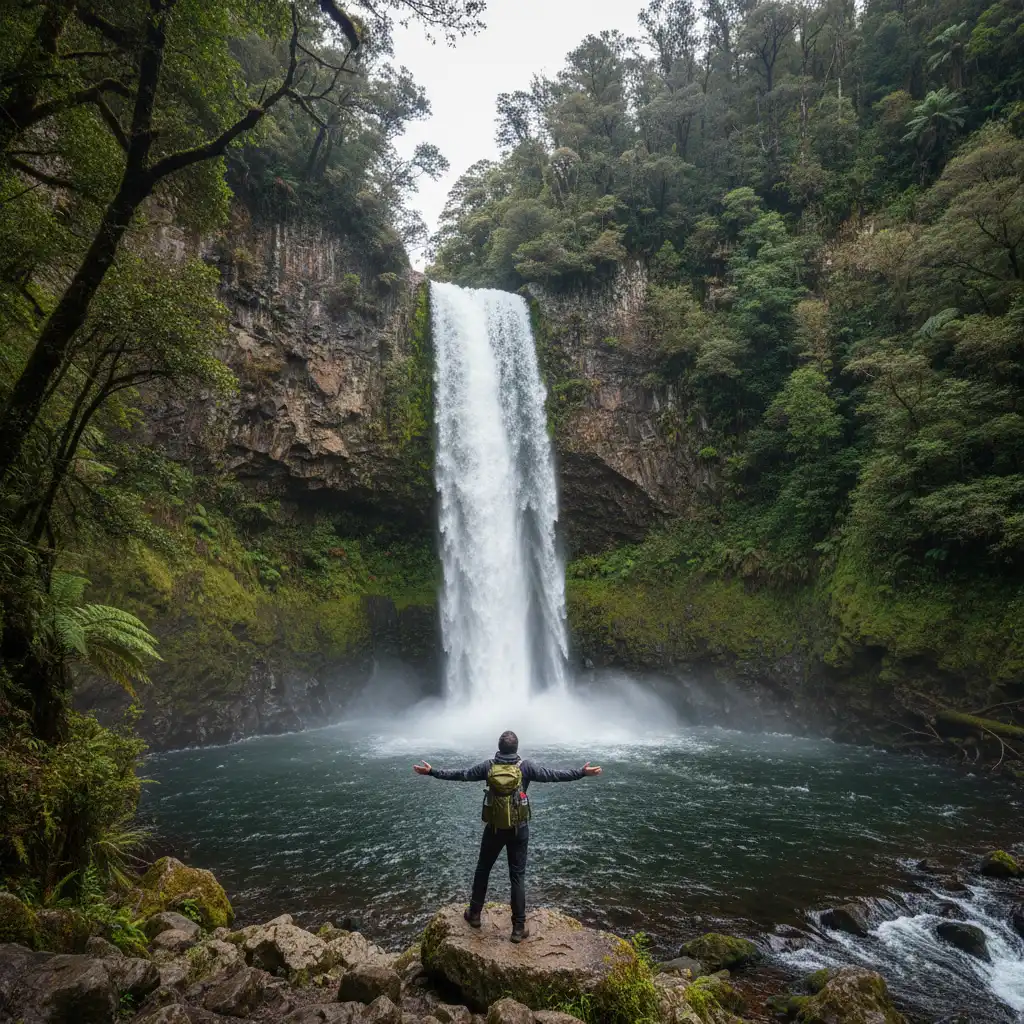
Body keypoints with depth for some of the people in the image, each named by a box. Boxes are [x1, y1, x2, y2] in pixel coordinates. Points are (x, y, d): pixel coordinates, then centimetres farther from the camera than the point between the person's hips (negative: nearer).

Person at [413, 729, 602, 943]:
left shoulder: (488, 766, -7)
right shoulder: (525, 767, -12)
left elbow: (461, 774, -2)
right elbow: (553, 774, -10)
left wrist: (432, 771, 7)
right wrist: (582, 772, -4)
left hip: (494, 828, 1)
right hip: (518, 829, -1)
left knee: (482, 870, 21)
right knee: (517, 877, 7)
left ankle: (475, 914, 32)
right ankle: (519, 927, 9)